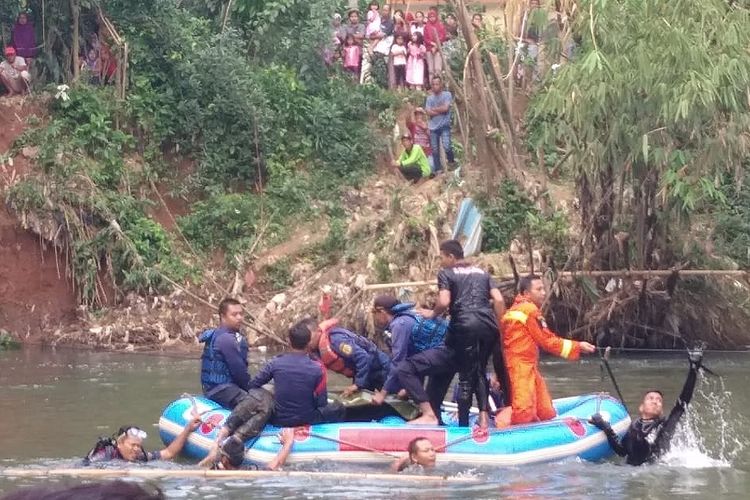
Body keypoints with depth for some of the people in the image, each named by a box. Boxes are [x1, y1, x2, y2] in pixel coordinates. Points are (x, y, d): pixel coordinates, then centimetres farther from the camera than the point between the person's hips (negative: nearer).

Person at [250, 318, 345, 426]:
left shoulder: (275, 363, -10)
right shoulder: (317, 368, -15)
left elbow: (253, 385, 0)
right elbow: (322, 403, -10)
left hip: (279, 421, 2)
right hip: (307, 421, -1)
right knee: (338, 408, 23)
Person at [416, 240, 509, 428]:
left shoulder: (446, 273, 7)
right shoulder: (482, 273, 22)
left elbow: (444, 302, -7)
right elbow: (499, 300, 11)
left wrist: (432, 314, 11)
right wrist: (499, 327, 15)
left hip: (465, 325, -4)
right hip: (489, 325, 4)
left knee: (466, 375, 1)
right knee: (480, 370, 16)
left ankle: (463, 424, 2)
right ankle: (484, 416, -1)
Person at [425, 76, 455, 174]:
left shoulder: (447, 94, 0)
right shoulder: (430, 98, 10)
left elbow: (445, 108, -13)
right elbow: (428, 112, -2)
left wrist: (434, 109, -2)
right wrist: (440, 111, -9)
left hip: (444, 126, -4)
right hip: (433, 127, 4)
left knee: (446, 146, -19)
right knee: (435, 150, 4)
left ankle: (451, 162, 6)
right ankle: (437, 169, 12)